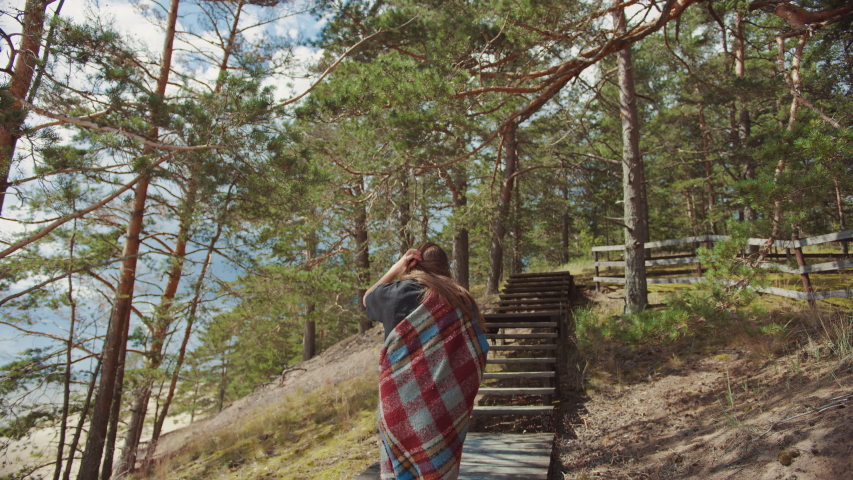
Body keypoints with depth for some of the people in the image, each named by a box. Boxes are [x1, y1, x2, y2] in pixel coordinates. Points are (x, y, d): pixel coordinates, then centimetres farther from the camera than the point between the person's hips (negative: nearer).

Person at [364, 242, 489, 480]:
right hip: (449, 405, 2)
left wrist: (395, 268, 15)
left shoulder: (396, 292, -4)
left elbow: (368, 298, 19)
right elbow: (476, 357, 4)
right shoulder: (461, 299, 3)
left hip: (404, 402, -2)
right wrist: (462, 400, 13)